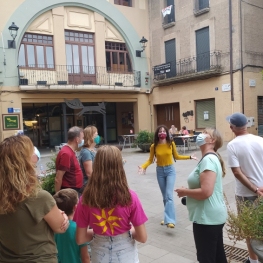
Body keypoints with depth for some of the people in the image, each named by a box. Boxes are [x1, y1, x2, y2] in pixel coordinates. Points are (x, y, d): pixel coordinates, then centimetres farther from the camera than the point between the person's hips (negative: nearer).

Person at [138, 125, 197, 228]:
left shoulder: (171, 144, -7)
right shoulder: (154, 146, -7)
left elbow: (176, 156, 6)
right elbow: (150, 160, -1)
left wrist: (189, 157, 1)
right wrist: (143, 166, -18)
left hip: (170, 170, -2)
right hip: (160, 171, 2)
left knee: (169, 195, -13)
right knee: (164, 196, 12)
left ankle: (170, 220, -16)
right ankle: (168, 217, 25)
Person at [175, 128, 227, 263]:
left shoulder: (208, 159, -21)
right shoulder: (211, 158, 11)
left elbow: (206, 192, -29)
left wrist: (184, 192, -14)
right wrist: (189, 191, 8)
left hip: (207, 217, -10)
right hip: (213, 215, 10)